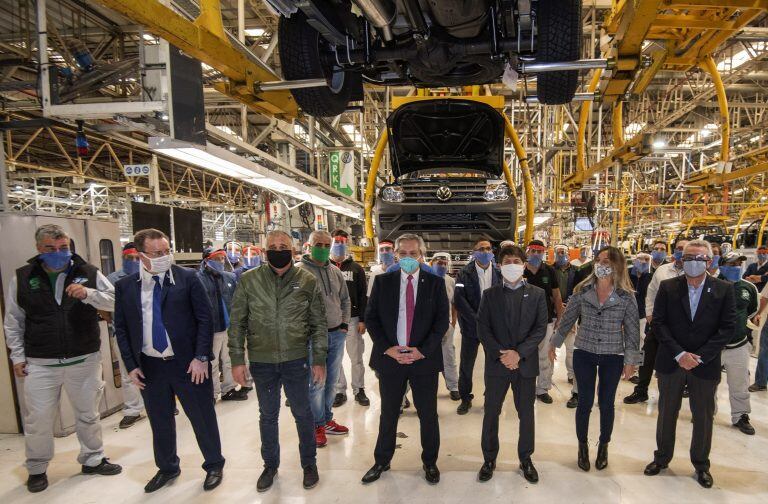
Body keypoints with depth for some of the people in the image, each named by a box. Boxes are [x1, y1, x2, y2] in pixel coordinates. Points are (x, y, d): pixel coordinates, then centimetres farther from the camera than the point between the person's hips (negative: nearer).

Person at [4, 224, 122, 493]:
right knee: (37, 420, 9)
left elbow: (115, 300, -5)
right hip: (40, 363, 0)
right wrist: (17, 356, 4)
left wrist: (88, 294, -23)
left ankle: (92, 459, 33)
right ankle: (37, 469, 32)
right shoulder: (22, 277, 0)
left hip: (85, 360, 0)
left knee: (88, 415, 14)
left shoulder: (88, 272, -3)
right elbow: (13, 322, 7)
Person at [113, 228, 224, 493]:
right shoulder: (125, 286, 1)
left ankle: (214, 466, 31)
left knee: (203, 418, 9)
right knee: (160, 422, 19)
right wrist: (131, 365, 2)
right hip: (149, 367, 3)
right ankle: (167, 468, 42)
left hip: (188, 363, -3)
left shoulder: (188, 278, -8)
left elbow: (204, 318, -7)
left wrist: (201, 357, -12)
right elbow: (121, 328, 7)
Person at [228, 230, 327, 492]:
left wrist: (319, 360, -2)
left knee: (303, 413, 13)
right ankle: (270, 465, 39)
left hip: (296, 360, -1)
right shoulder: (249, 281, -4)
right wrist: (237, 360, -2)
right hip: (261, 361, 1)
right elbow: (237, 323, 1)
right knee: (267, 415, 18)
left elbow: (319, 323, -1)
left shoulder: (308, 281, -5)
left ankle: (309, 463, 35)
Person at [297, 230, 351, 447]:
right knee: (317, 382, 1)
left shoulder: (336, 272, 9)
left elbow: (345, 300, 19)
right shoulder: (299, 270, -10)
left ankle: (327, 420, 32)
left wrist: (344, 324, 10)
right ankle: (317, 426, 19)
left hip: (337, 334, 6)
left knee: (331, 381, 16)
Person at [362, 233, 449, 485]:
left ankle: (430, 462, 34)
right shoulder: (382, 281, 1)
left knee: (428, 414, 13)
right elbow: (370, 317, 0)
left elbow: (442, 319, -4)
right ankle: (382, 461, 35)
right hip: (389, 358, 1)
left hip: (425, 358, 0)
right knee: (388, 414, 15)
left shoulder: (435, 283, -1)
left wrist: (423, 350, -13)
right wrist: (387, 348, -11)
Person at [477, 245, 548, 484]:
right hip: (497, 363, 0)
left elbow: (541, 328, -4)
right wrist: (500, 354, -14)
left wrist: (519, 353, -15)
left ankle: (525, 458, 32)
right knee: (491, 413, 8)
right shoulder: (490, 294, 2)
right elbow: (482, 328, -3)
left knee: (526, 414, 12)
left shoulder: (537, 294, 2)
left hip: (526, 363, 0)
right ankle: (489, 459, 26)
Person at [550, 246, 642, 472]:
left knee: (606, 403, 13)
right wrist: (554, 344, 8)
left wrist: (631, 360, -1)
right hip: (584, 354, 0)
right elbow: (567, 320, 4)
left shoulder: (627, 297, -8)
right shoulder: (582, 291, -5)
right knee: (585, 402, 6)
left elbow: (632, 330, -1)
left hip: (613, 357, 0)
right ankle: (583, 446, 29)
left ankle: (603, 447, 36)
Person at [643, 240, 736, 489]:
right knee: (667, 413, 14)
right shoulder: (668, 287, -3)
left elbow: (728, 328, -6)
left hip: (706, 364, 0)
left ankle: (701, 464, 34)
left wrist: (699, 356, -14)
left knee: (703, 417, 13)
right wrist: (679, 354, -14)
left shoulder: (723, 289, -4)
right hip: (671, 362, 0)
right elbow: (658, 323, -5)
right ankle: (662, 457, 32)